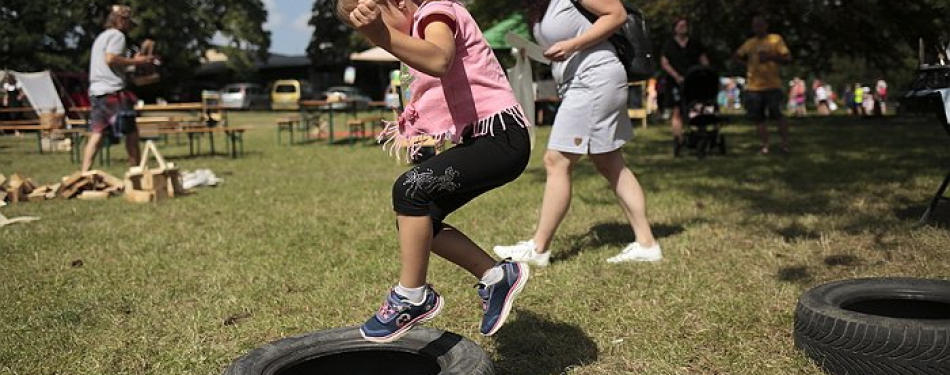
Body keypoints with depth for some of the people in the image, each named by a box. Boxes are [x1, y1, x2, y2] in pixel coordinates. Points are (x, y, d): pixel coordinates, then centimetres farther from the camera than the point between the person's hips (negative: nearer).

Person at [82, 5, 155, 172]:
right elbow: (110, 59, -17)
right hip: (113, 91, -9)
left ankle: (85, 173, -7)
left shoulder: (102, 37, 27)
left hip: (96, 90, 9)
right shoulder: (117, 35, -3)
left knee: (97, 133, 1)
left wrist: (132, 61, 21)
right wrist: (135, 61, -9)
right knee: (131, 131, 0)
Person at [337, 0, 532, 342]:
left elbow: (439, 60, -37)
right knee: (416, 220, 6)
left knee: (409, 188, -23)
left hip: (502, 139, -10)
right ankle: (496, 276, 14)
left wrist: (382, 35, -52)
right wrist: (413, 123, 13)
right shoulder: (419, 30, 18)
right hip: (477, 139, 10)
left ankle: (412, 298, -8)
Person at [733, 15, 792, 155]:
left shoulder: (776, 39, 0)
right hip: (753, 87, 4)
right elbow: (736, 56, 23)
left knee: (776, 115, -10)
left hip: (773, 86, -4)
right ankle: (765, 145, 10)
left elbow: (788, 58, -7)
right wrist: (747, 64, 6)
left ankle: (785, 143, -1)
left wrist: (771, 57, -23)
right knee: (758, 117, 3)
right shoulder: (749, 43, 12)